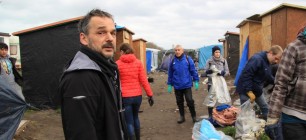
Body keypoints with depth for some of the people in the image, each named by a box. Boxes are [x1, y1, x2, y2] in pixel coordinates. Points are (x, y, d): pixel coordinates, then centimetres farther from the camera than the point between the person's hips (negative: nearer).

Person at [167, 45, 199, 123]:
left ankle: (194, 116, 17)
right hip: (177, 86, 3)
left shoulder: (188, 59, -6)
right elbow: (170, 74, 7)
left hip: (187, 85, -3)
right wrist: (170, 85, 8)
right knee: (179, 102, 13)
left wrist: (196, 81, -4)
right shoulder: (173, 61, 1)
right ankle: (182, 116, 28)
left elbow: (193, 71, -1)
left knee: (190, 101, -2)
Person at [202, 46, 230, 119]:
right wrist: (208, 71, -26)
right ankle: (210, 115, 15)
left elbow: (227, 72, 0)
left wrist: (222, 72, -21)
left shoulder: (224, 61, 1)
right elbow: (205, 72, -3)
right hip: (211, 83, -1)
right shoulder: (209, 61, -3)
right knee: (211, 99, 2)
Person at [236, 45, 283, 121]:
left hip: (257, 90, 10)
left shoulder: (267, 62, 7)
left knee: (265, 108, 16)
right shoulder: (257, 59, -25)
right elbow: (246, 76, -30)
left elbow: (268, 77, 18)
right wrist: (249, 92, -28)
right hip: (246, 90, -10)